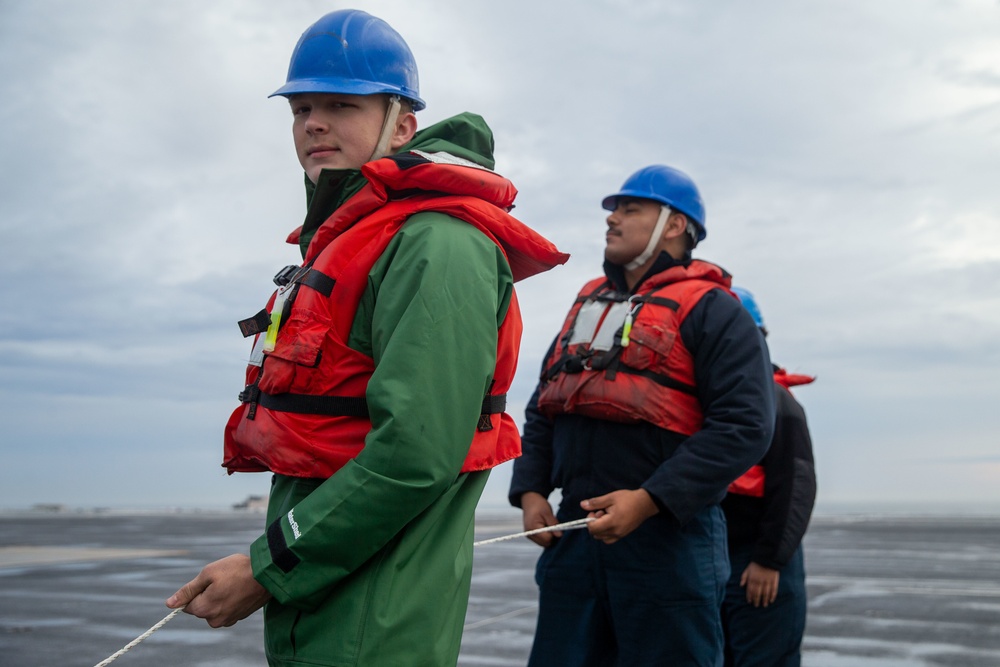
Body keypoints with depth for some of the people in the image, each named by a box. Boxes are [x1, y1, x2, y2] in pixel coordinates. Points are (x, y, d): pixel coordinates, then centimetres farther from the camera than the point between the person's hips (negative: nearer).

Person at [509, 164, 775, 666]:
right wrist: (530, 491, 6)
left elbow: (744, 424, -15)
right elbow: (543, 409, 21)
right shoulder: (586, 306, 18)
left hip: (667, 537, -6)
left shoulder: (709, 310, -3)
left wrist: (649, 500, -21)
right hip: (574, 532, 6)